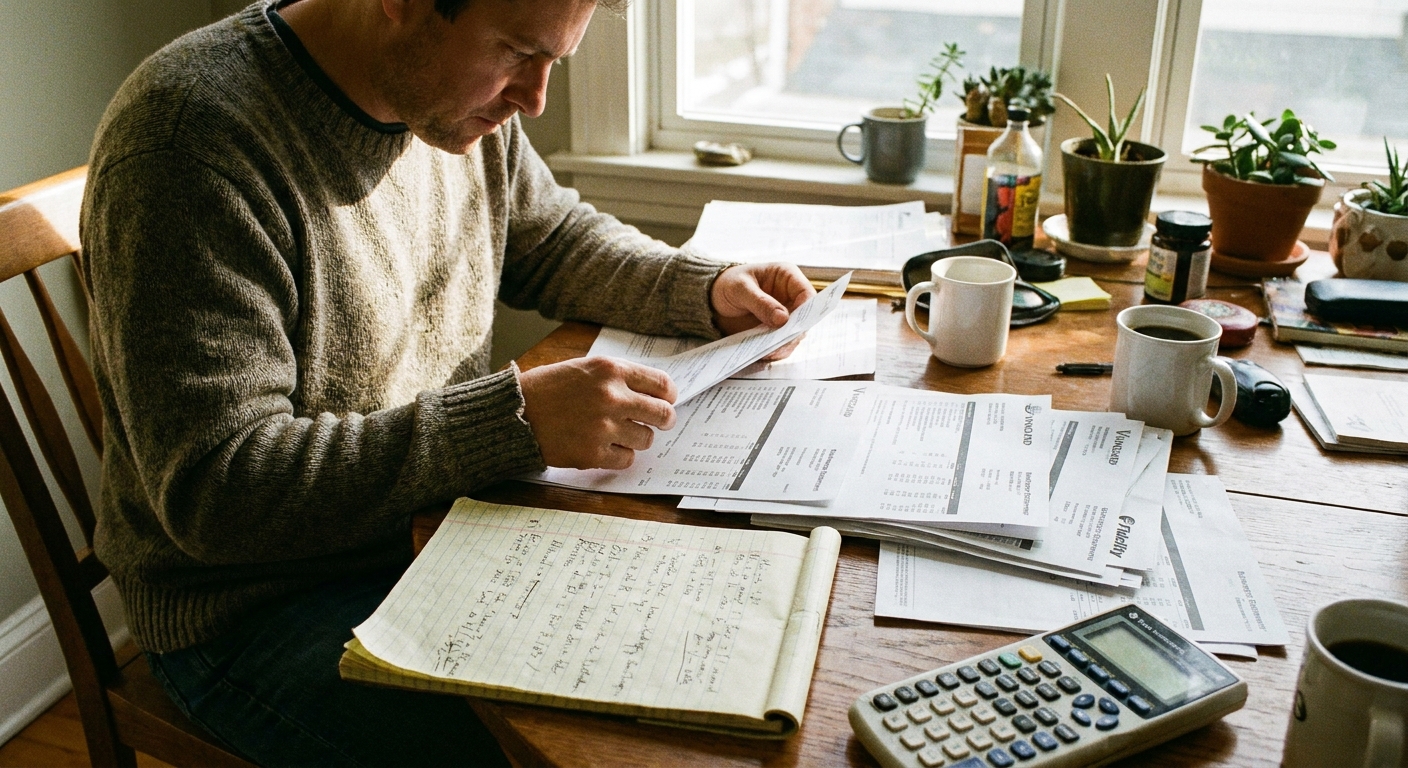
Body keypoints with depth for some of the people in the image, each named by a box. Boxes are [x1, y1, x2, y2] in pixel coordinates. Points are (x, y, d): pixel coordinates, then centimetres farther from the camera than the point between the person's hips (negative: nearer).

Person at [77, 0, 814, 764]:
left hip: (448, 521, 7)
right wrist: (516, 421, -33)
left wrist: (706, 290, -1)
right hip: (264, 605, -6)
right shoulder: (191, 140, -24)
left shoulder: (454, 95, -2)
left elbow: (552, 238, 16)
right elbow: (216, 494, -27)